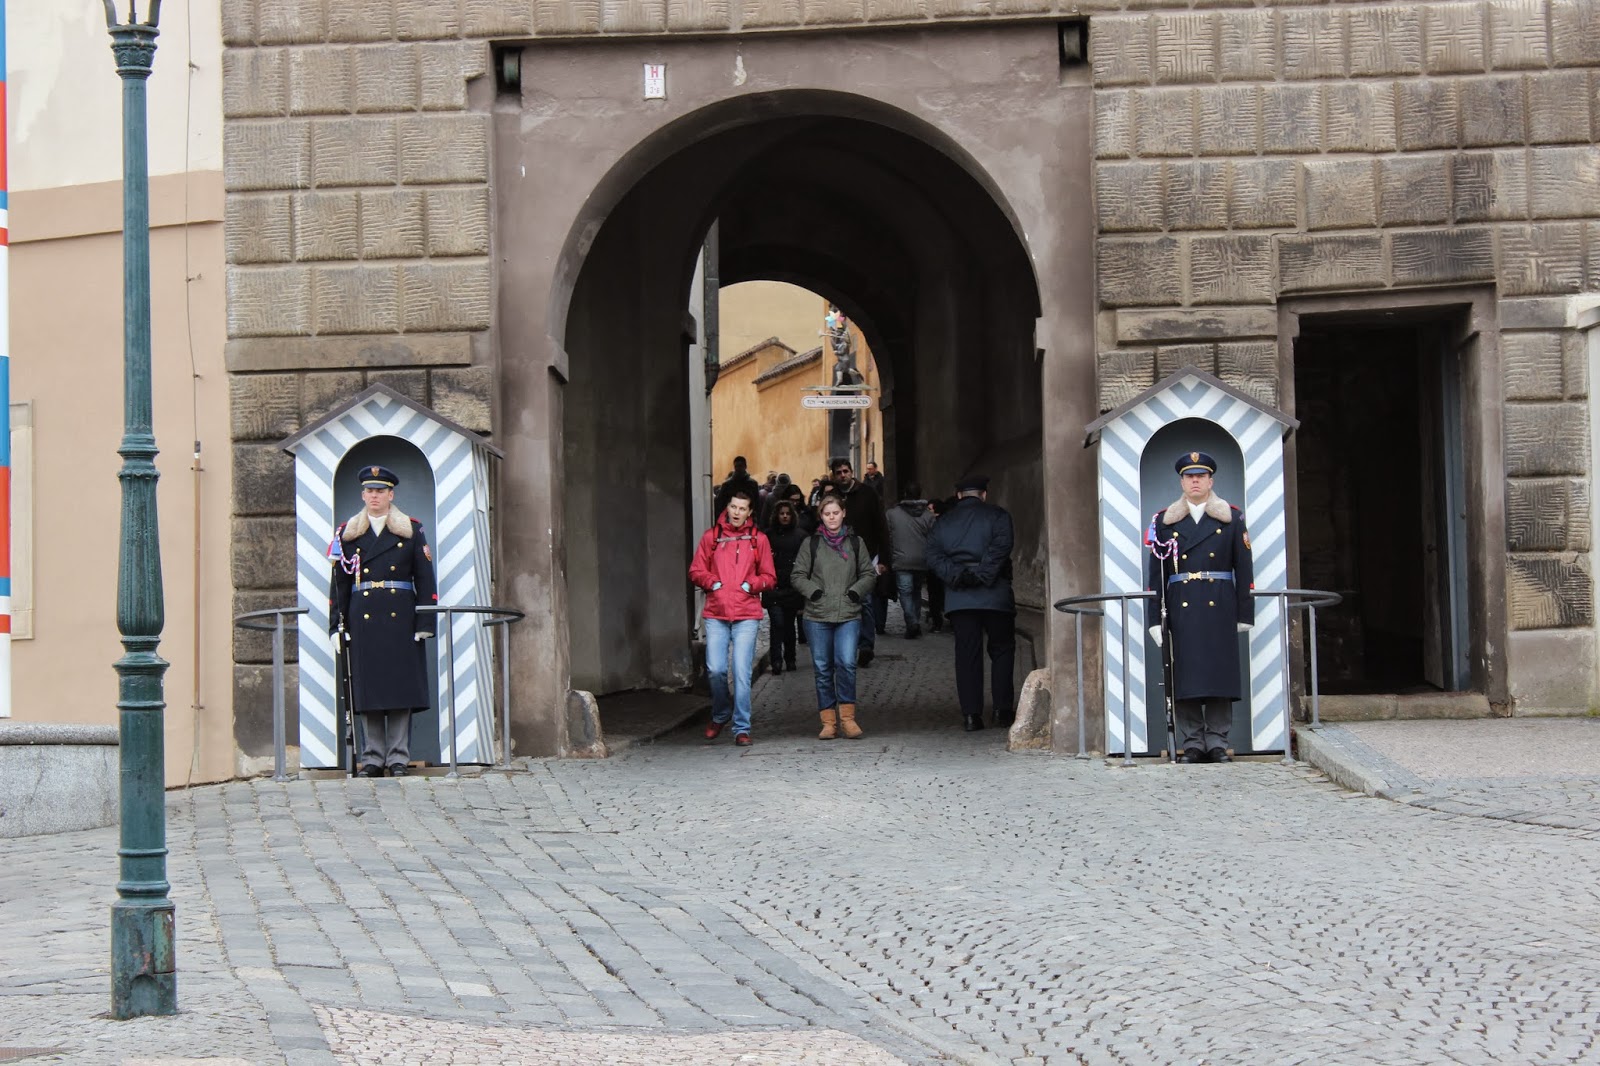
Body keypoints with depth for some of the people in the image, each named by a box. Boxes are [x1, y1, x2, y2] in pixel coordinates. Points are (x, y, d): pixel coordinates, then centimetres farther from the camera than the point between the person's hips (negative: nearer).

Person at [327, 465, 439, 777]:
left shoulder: (411, 530, 9)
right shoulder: (347, 533, 12)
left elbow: (425, 579, 5)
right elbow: (338, 583, 10)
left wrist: (425, 623, -4)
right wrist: (337, 626, 2)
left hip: (400, 619, -1)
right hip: (362, 619, 1)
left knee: (401, 687, -2)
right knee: (367, 689, 0)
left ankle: (399, 758, 2)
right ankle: (372, 758, 4)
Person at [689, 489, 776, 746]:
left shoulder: (758, 539, 8)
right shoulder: (711, 537, 9)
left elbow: (769, 577, 10)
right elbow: (695, 571, 12)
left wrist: (752, 584, -8)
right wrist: (711, 581, -5)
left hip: (746, 615, -1)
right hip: (715, 614, 1)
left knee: (741, 672, -6)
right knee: (716, 670, -4)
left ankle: (742, 728, 1)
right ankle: (721, 714, 23)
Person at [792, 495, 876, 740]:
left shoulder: (856, 543, 11)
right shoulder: (811, 543, 8)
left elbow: (869, 573, 16)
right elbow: (797, 575, 8)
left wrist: (856, 591, 0)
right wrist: (813, 591, -7)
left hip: (849, 615, 0)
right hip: (817, 616, 0)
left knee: (846, 663, -15)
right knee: (822, 669, 1)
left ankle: (847, 716, -4)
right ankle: (828, 721, 8)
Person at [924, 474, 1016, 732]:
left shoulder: (942, 522, 14)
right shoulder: (997, 516, 4)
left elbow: (934, 556, 0)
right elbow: (999, 549, -13)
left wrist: (957, 576, -10)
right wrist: (982, 576, -15)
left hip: (958, 598, 3)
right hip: (994, 595, -2)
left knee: (966, 654, 4)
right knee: (1002, 650, 8)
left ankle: (971, 713, -1)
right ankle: (1003, 709, 5)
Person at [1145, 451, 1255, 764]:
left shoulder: (1232, 518, 9)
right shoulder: (1163, 521, 10)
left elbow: (1244, 568, 6)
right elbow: (1155, 572, 7)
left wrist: (1244, 614, 0)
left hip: (1219, 607, 0)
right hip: (1181, 607, 0)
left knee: (1220, 673, -2)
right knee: (1184, 676, -2)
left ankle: (1218, 743, 3)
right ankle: (1192, 744, 3)